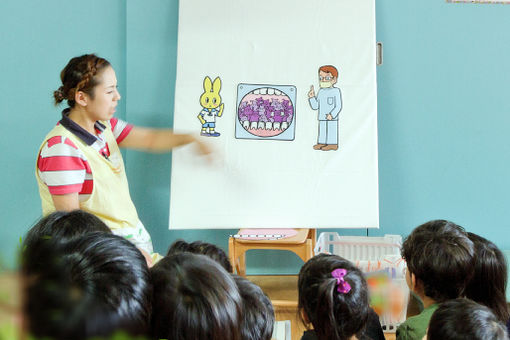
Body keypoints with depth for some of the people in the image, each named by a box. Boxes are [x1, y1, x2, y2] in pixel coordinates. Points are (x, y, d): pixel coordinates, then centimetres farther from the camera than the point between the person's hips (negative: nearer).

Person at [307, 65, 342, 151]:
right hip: (322, 118, 7)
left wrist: (332, 115, -24)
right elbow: (315, 106, 8)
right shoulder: (320, 92, 9)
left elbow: (338, 106, -13)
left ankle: (333, 144, -1)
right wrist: (312, 97, -6)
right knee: (322, 131, 10)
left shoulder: (336, 91, -9)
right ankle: (322, 143, 16)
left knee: (332, 131, -5)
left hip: (332, 118, -7)